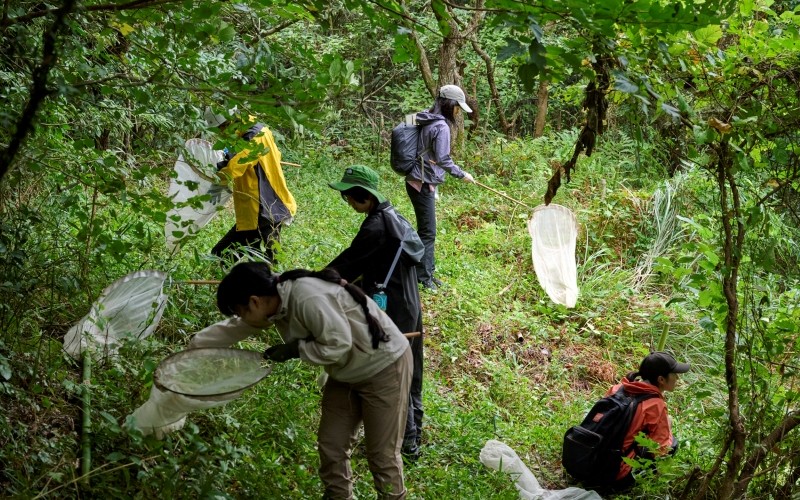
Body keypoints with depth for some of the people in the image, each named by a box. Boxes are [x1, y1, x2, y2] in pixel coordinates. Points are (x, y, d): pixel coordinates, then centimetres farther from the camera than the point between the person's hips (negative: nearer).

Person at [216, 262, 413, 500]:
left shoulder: (308, 299, -33)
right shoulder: (278, 301, -5)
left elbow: (338, 344, -31)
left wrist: (295, 349, -21)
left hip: (385, 367, -9)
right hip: (347, 372, 9)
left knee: (382, 454, -1)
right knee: (330, 447, 10)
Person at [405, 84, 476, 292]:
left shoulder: (427, 121, 10)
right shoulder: (441, 126, -18)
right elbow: (443, 159, -21)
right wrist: (462, 175, -10)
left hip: (418, 181, 9)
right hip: (423, 183, -9)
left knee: (426, 230, 16)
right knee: (427, 232, -2)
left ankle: (426, 272, 24)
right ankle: (423, 277, 4)